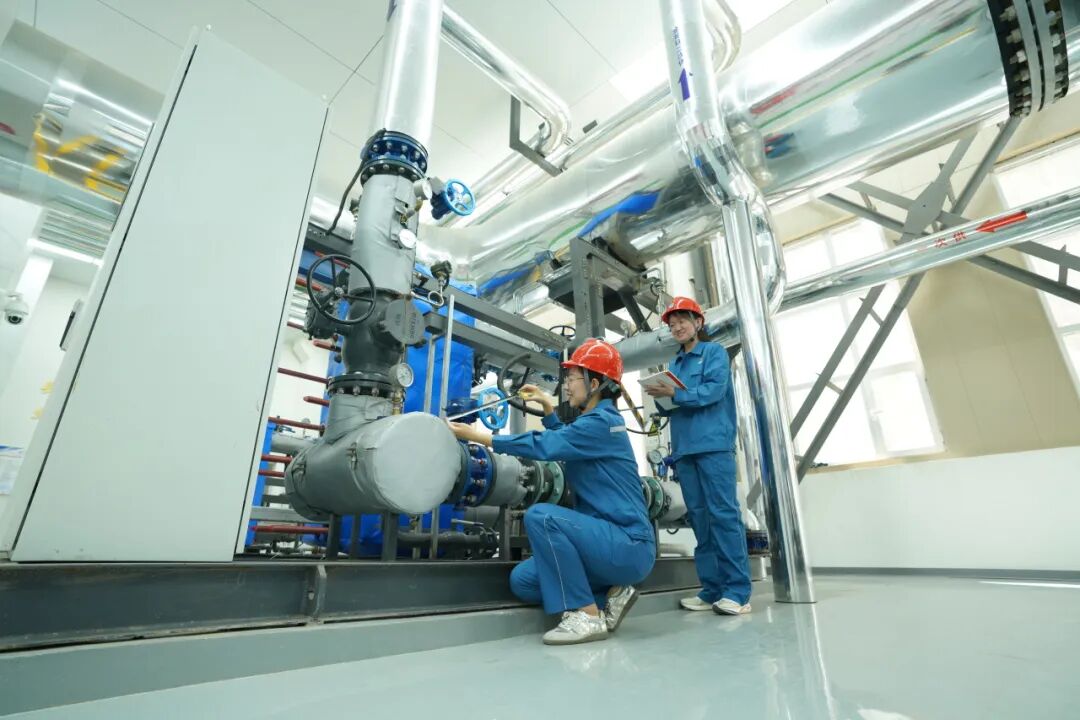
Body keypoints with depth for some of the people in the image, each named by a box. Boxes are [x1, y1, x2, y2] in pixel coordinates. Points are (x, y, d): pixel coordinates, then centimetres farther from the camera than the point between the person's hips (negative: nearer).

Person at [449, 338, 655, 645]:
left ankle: (587, 616, -14)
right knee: (522, 580, 1)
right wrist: (548, 407, 21)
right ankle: (610, 594, 9)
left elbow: (543, 446, -24)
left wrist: (474, 434, -18)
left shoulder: (602, 422, -17)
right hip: (612, 541, 9)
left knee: (540, 516, -28)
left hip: (629, 545, -9)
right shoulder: (596, 421, 14)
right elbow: (562, 441, 34)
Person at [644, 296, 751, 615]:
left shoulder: (714, 352, 8)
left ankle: (737, 591, -3)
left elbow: (715, 389, -9)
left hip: (713, 443, -6)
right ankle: (712, 589, 9)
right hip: (684, 448, 6)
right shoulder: (673, 365, 24)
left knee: (723, 513, -8)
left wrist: (674, 393, -16)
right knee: (699, 517, 4)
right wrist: (660, 399, -2)